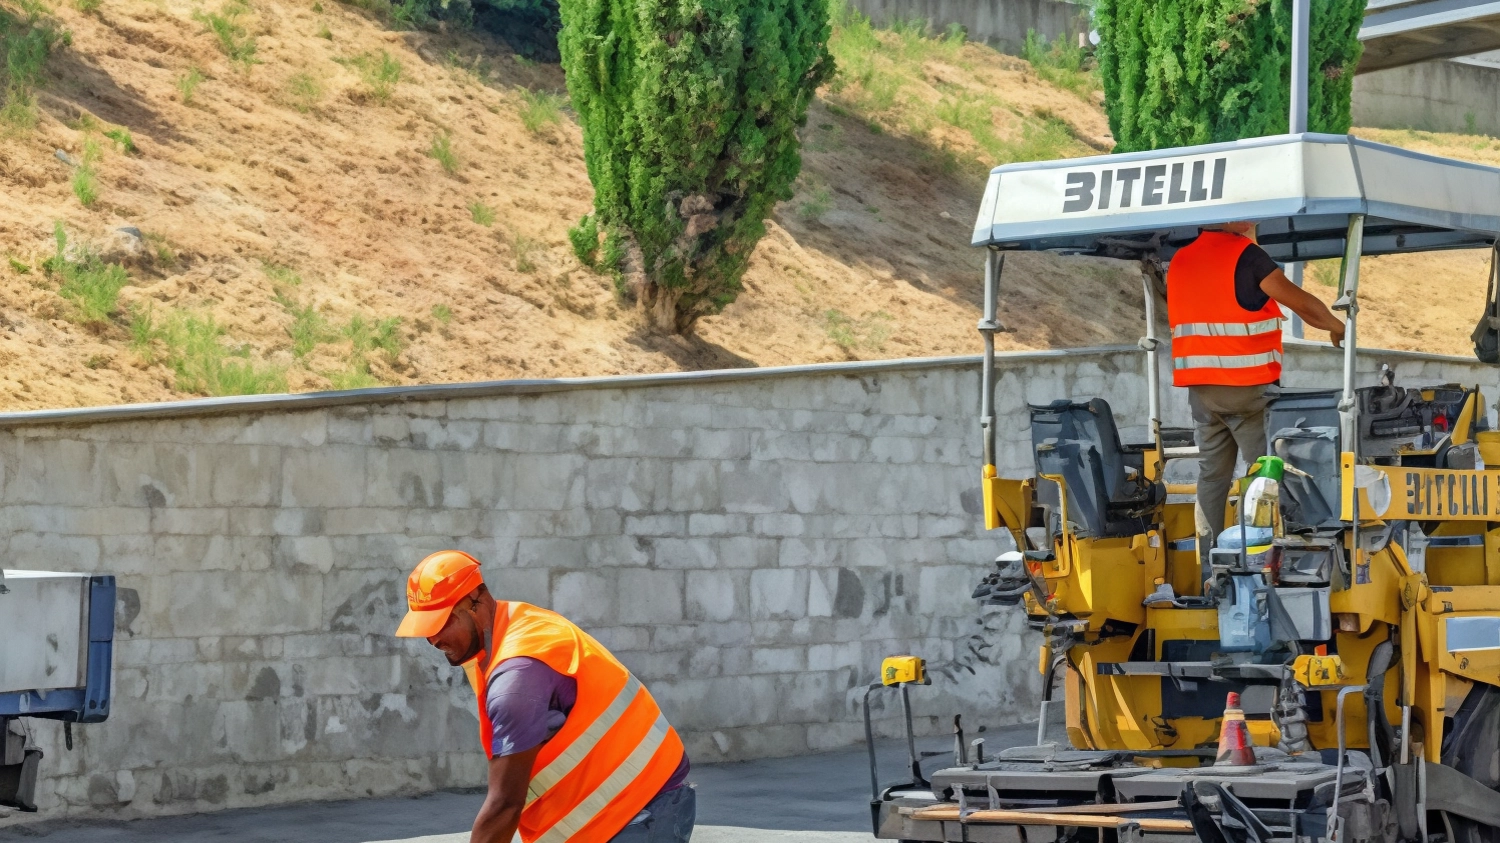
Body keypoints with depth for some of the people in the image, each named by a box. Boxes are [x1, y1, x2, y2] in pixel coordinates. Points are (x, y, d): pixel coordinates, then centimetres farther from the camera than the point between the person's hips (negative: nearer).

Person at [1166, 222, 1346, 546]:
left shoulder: (1179, 261, 11)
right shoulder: (1245, 256, -9)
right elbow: (1300, 302, -8)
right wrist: (1338, 328, 7)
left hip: (1200, 390, 6)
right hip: (1248, 388, -6)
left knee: (1212, 474, 9)